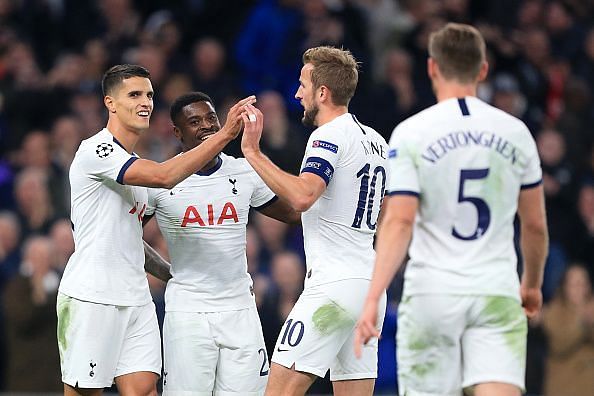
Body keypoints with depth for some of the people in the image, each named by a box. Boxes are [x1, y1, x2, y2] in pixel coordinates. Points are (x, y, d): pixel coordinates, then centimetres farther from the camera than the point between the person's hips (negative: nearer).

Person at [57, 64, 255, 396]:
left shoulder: (134, 163, 19)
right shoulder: (96, 150, -11)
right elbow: (163, 176, -24)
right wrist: (225, 135, -26)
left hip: (135, 299, 8)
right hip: (92, 295, -8)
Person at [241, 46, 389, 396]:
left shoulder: (329, 136, -10)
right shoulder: (376, 141, 17)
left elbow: (302, 196, -27)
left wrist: (253, 152, -23)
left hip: (333, 285, -9)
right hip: (370, 284, 9)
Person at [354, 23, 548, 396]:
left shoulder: (411, 133, -3)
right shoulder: (515, 132, 6)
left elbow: (399, 222, -12)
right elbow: (536, 225, 13)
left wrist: (373, 299, -15)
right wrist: (533, 284, 30)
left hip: (432, 293, -1)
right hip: (498, 293, 1)